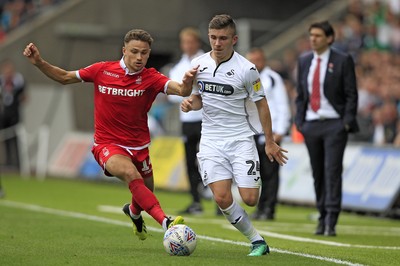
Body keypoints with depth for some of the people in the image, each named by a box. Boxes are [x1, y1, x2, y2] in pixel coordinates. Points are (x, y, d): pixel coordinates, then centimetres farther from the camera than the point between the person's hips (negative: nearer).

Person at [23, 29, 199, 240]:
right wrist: (39, 63, -5)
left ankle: (133, 211, 54)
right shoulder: (102, 70, -6)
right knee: (130, 173, -33)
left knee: (145, 197, 14)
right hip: (108, 145, -2)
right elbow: (64, 77, 8)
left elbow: (181, 90, -26)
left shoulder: (150, 78, -8)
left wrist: (186, 83, -49)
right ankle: (165, 222, -44)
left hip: (139, 147, 3)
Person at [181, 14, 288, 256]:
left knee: (250, 199, -10)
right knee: (222, 199, -14)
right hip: (211, 141, 3)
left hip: (240, 139, -3)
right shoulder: (198, 64, 2)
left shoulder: (246, 69, -10)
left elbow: (261, 103, 0)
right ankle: (257, 241, 3)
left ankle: (255, 181, 29)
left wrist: (270, 142, 3)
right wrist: (190, 103, -6)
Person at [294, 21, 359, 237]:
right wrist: (299, 121, 6)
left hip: (334, 124, -5)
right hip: (311, 124, 5)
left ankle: (331, 220, -12)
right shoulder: (304, 61, 11)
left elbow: (351, 94, -3)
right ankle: (322, 218, 16)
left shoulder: (342, 61, -3)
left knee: (333, 170, -10)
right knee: (317, 173, 8)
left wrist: (347, 122, -11)